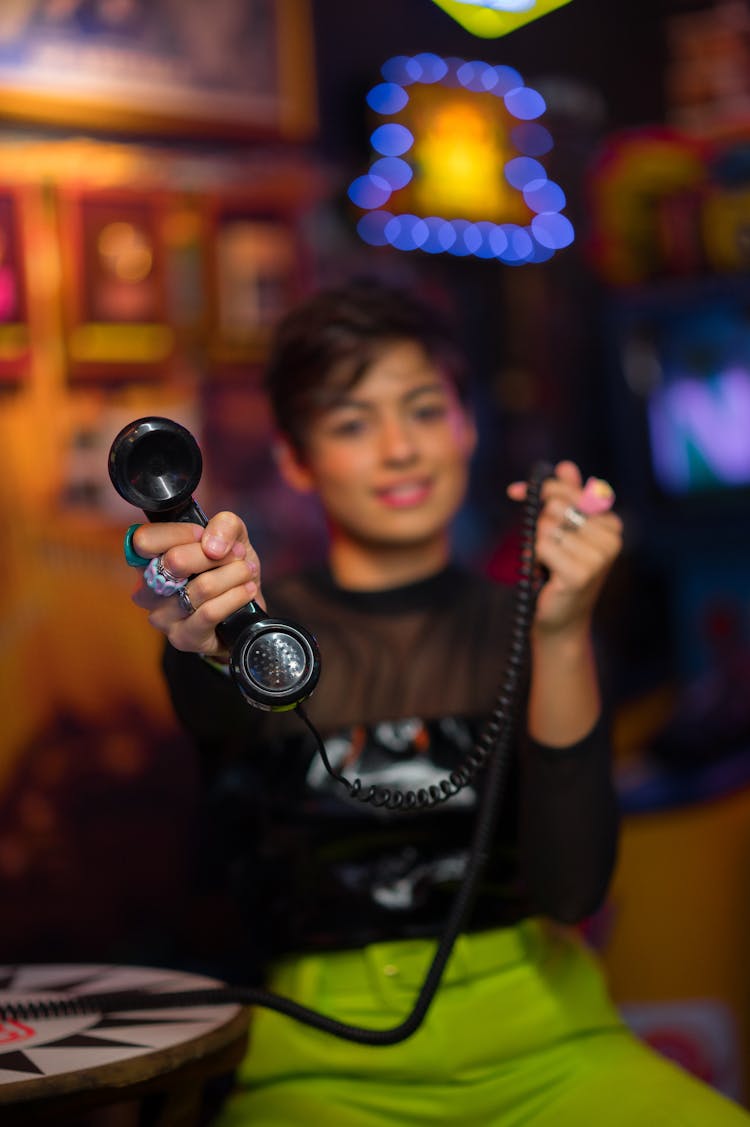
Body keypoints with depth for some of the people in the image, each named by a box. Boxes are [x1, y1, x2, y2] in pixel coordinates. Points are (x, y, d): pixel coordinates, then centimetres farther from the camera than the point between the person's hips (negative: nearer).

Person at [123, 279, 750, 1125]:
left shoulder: (517, 626, 7)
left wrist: (562, 636, -18)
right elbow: (225, 709, -19)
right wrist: (218, 633, -41)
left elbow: (572, 889, -6)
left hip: (538, 1046, 1)